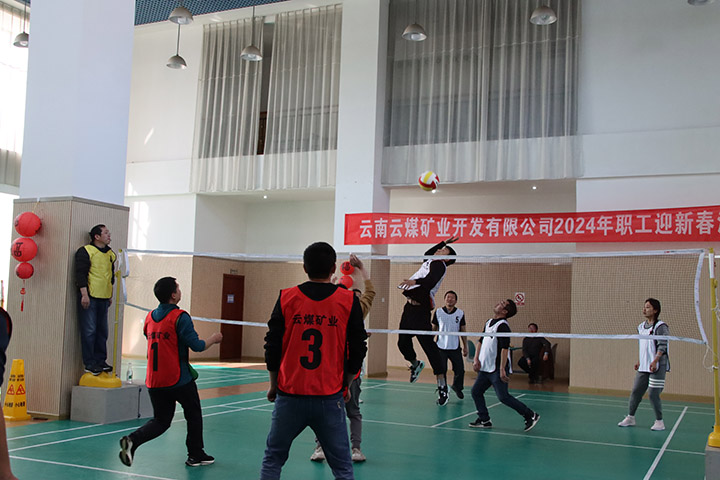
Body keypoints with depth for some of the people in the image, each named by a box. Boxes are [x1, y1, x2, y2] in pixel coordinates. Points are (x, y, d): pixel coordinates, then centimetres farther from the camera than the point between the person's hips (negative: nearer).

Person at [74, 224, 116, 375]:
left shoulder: (110, 254, 16)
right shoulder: (85, 251, -6)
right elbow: (80, 273, -11)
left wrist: (110, 295, 24)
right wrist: (84, 294, -17)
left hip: (104, 298, 7)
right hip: (89, 297, -7)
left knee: (102, 331, 9)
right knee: (89, 331, -6)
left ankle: (100, 360, 16)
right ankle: (89, 363, -1)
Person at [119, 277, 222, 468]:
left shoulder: (150, 317, 7)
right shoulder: (180, 317, -14)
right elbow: (196, 345, -17)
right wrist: (213, 339, 2)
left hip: (154, 381, 6)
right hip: (179, 380, -6)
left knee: (160, 421, 13)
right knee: (194, 414, 16)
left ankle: (132, 440, -10)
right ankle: (195, 455, 24)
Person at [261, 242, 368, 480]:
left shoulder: (286, 298, -1)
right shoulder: (348, 301, -2)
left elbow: (272, 346, 4)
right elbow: (358, 349, 3)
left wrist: (274, 385, 16)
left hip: (289, 396, 1)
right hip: (330, 398, 0)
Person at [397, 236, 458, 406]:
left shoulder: (440, 265, -3)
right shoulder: (429, 262, 23)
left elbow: (430, 281, -22)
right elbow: (427, 253, 47)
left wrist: (416, 281, -38)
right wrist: (444, 242, 44)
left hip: (421, 309, -9)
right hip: (410, 305, 9)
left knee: (428, 345, -11)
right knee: (402, 342, 12)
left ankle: (442, 386, -7)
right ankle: (416, 364, 42)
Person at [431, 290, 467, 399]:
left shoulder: (460, 313, 3)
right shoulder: (438, 312, 0)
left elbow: (463, 331, 8)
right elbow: (433, 329, 8)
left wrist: (465, 347, 6)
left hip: (455, 348, 1)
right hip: (441, 347, -1)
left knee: (460, 370, 2)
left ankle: (457, 387, 31)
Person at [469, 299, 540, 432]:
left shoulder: (502, 326, -16)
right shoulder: (489, 323, 12)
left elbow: (505, 348, -22)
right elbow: (481, 342, 21)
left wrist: (502, 369, -26)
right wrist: (476, 359, 11)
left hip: (497, 370, -9)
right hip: (485, 368, 9)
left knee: (503, 397, -9)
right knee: (476, 392, 8)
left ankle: (530, 416, 3)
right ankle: (484, 420, 19)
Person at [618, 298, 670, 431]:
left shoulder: (660, 326, -9)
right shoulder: (641, 327, 13)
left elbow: (662, 346, -15)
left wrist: (655, 361, -24)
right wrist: (639, 361, 18)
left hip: (657, 367, -7)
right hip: (643, 367, 7)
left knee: (653, 394, -6)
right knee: (635, 391, 7)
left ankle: (659, 421, 8)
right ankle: (630, 418, 19)